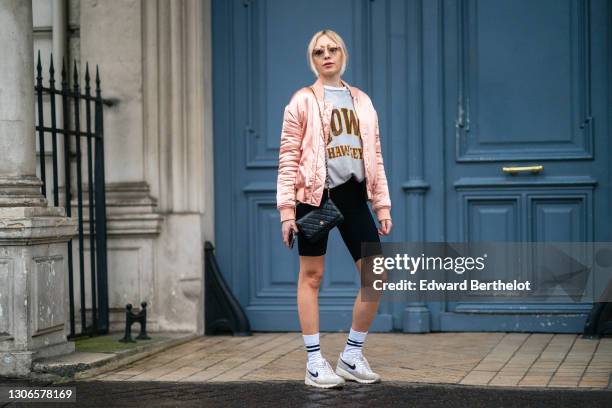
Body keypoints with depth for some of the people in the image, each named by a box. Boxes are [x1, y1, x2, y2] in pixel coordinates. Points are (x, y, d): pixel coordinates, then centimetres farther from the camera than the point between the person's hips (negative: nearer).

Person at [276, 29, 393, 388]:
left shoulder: (362, 101, 15)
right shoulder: (303, 101, 2)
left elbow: (374, 156, 16)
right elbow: (288, 158, -3)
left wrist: (383, 205, 10)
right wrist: (286, 207, -11)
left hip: (353, 194, 4)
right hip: (315, 195, -4)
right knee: (312, 276, 0)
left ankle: (352, 356, 13)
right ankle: (315, 363, 8)